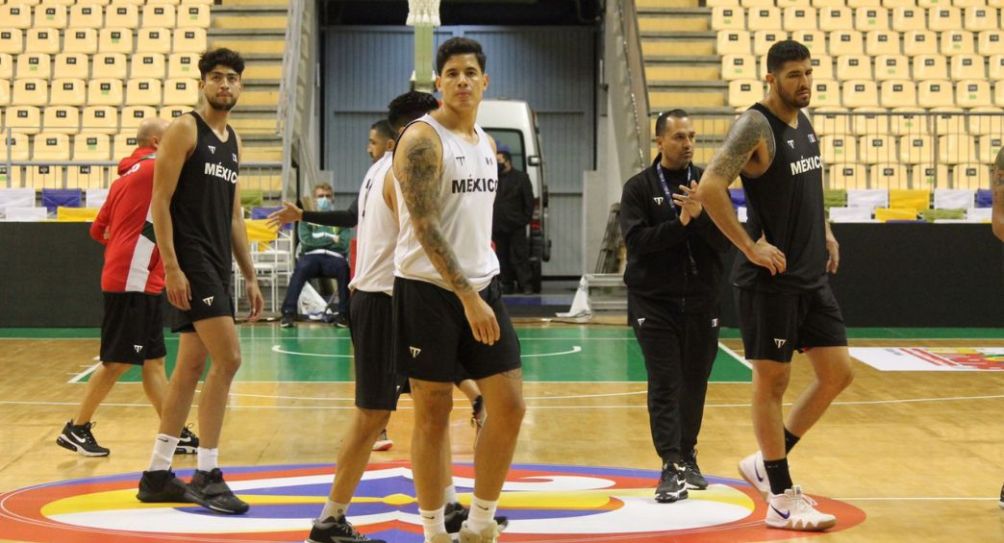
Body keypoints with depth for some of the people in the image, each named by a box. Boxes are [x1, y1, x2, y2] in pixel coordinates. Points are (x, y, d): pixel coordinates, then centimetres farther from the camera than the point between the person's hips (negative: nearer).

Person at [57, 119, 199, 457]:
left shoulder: (125, 177, 17)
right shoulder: (155, 168, -7)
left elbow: (98, 230, 18)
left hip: (141, 283, 9)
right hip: (133, 281, -9)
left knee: (153, 361, 8)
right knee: (118, 362, -4)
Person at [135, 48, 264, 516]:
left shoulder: (233, 141, 18)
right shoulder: (185, 130, -6)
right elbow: (159, 201, -11)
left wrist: (249, 276, 18)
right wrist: (171, 267, -19)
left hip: (218, 264, 8)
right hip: (190, 260, -8)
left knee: (191, 366, 9)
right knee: (227, 359, -15)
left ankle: (157, 474, 16)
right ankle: (206, 476, -9)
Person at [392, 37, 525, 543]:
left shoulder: (486, 142, 13)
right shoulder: (422, 139, -12)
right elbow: (425, 227, -19)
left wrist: (481, 289, 18)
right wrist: (467, 296, -23)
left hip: (482, 286, 7)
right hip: (429, 290, -7)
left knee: (510, 406, 3)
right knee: (434, 414, 0)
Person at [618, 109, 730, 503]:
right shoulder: (639, 188, 0)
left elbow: (727, 239, -4)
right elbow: (635, 240, -12)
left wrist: (701, 215, -21)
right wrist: (680, 223, -21)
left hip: (701, 301, 2)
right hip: (654, 302, -2)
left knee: (694, 385, 9)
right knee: (664, 385, -8)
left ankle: (688, 458, 25)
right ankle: (672, 468, -11)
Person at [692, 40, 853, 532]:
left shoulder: (804, 122, 12)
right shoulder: (755, 126, -14)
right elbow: (710, 188, -25)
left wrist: (824, 232, 16)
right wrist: (750, 247, -22)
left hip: (812, 277, 8)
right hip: (770, 280, -8)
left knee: (838, 374, 9)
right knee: (772, 381, 0)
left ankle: (766, 464, 22)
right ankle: (782, 500, 8)